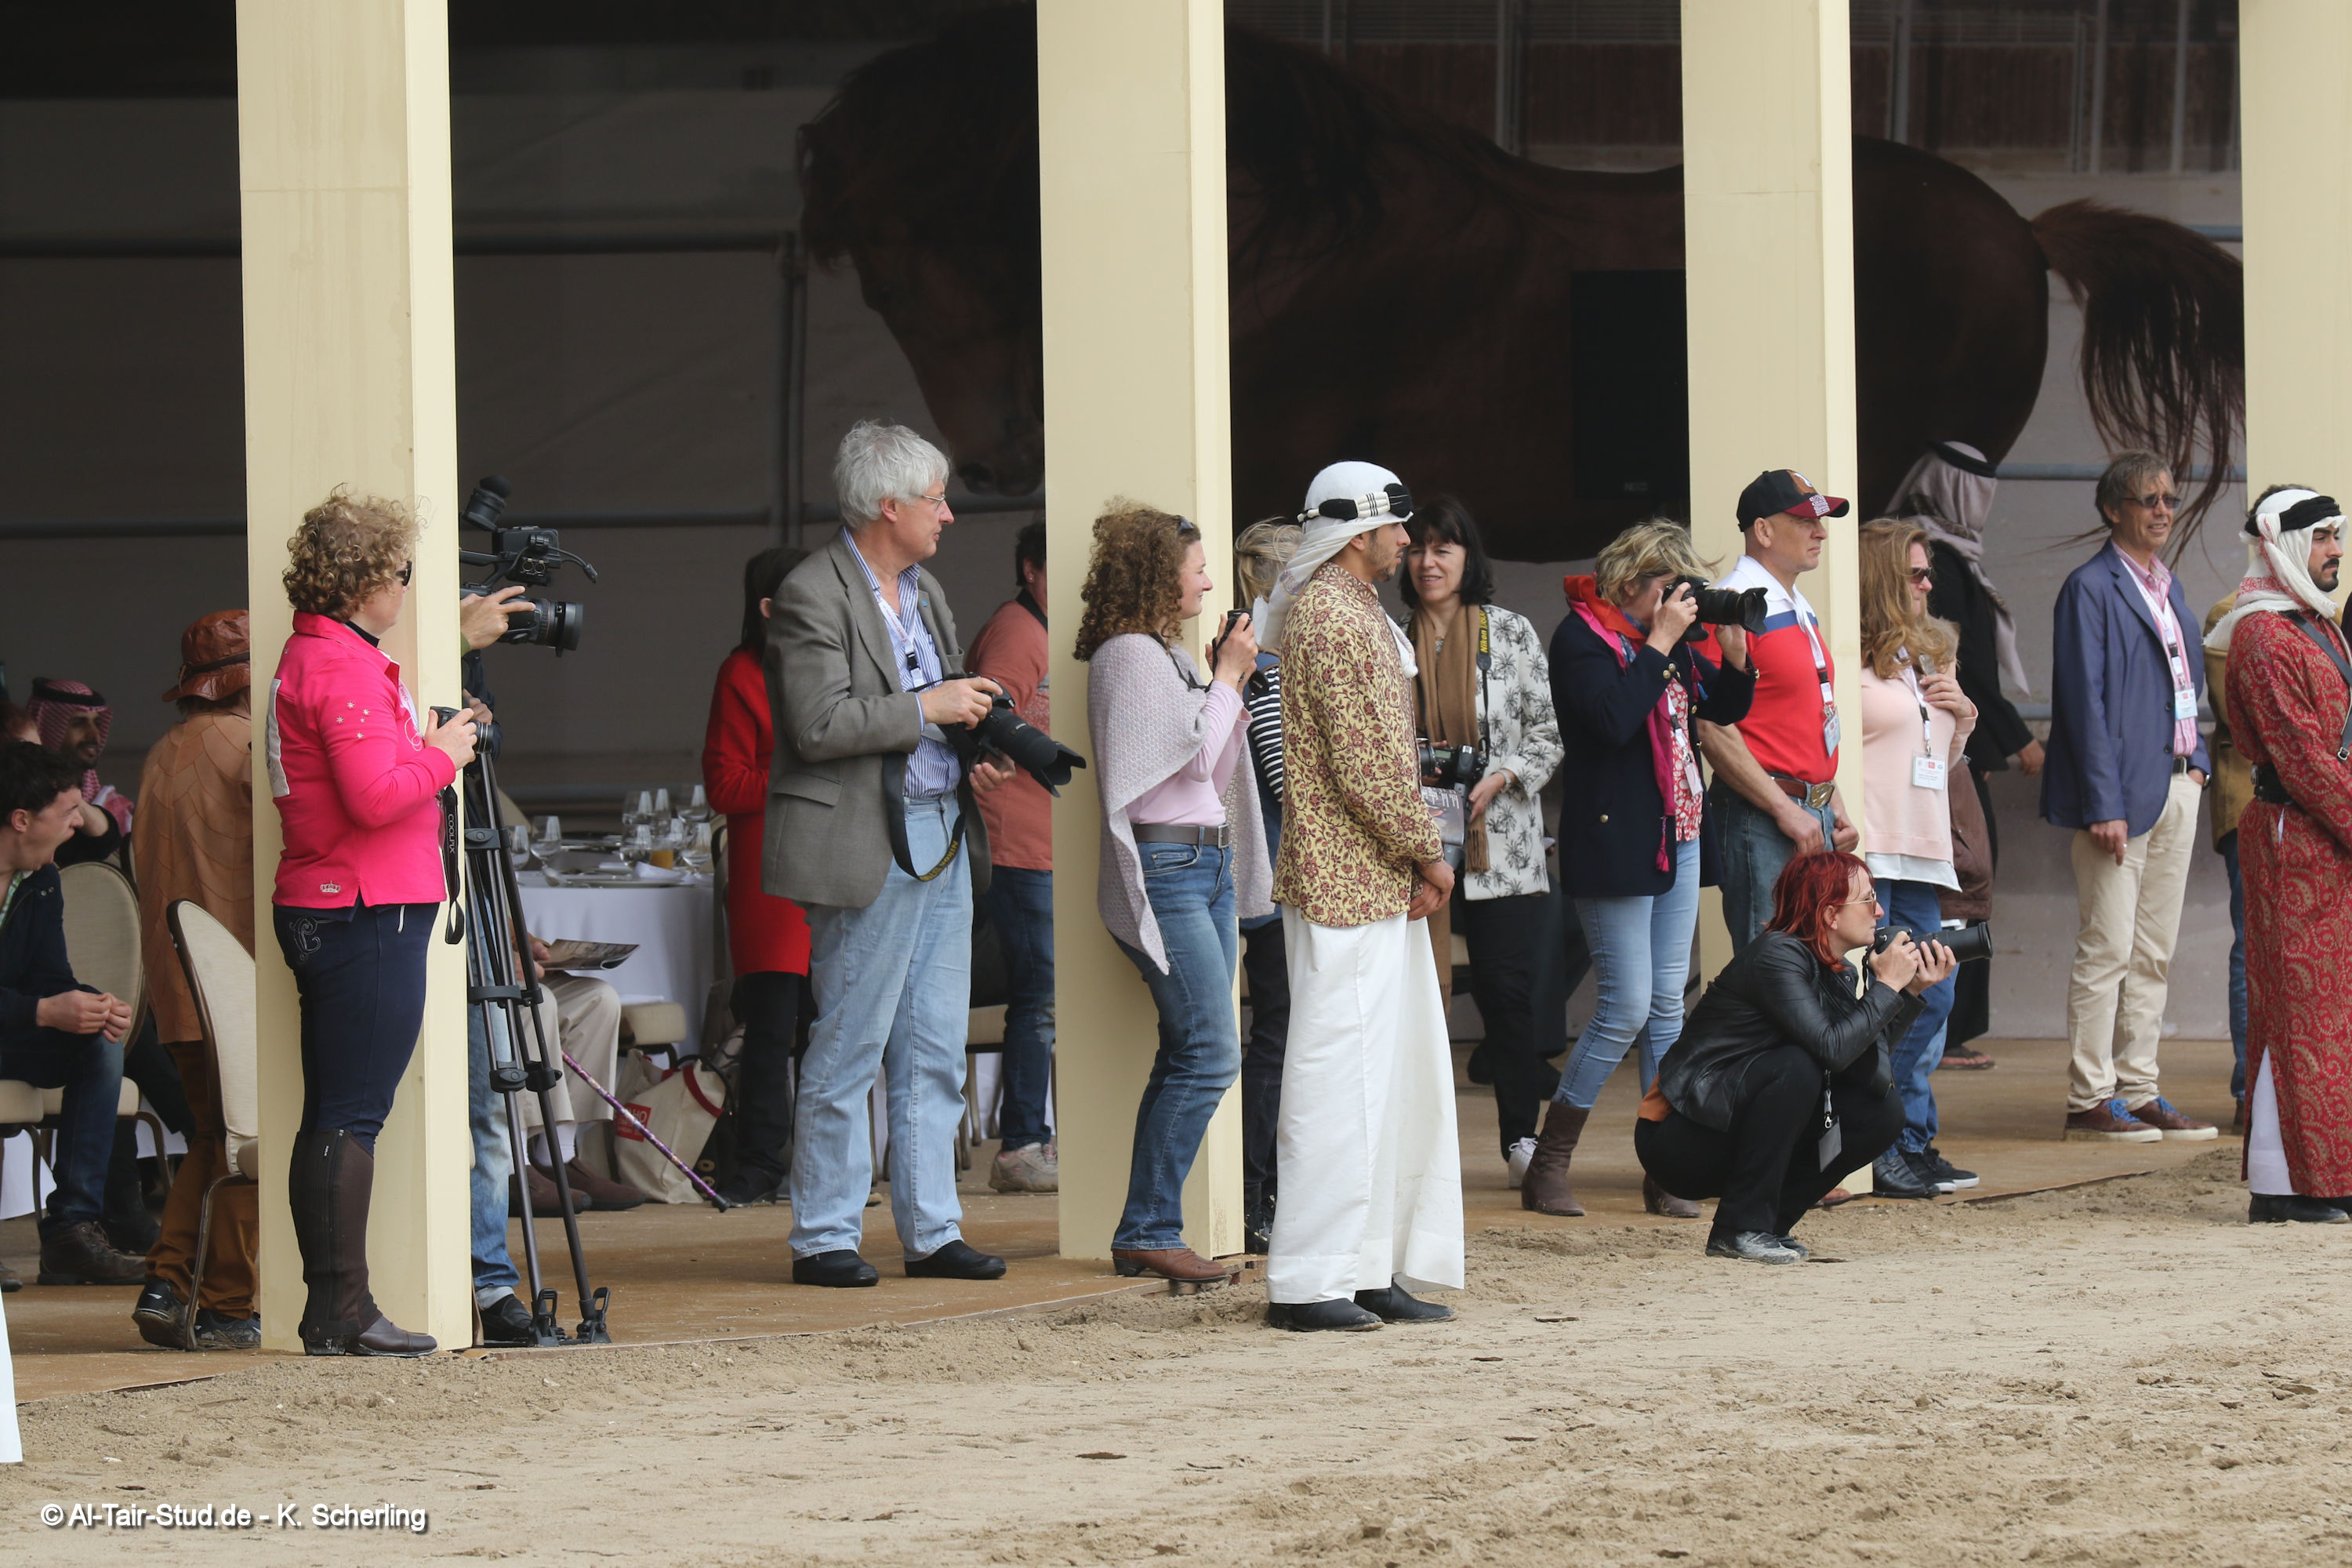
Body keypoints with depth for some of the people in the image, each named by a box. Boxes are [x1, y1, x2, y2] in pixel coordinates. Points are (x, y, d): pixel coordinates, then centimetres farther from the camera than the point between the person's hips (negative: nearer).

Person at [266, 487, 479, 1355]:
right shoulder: (344, 667, -15)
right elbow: (377, 796, -22)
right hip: (367, 915, -11)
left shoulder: (312, 657, 18)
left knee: (334, 1117, 10)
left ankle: (332, 1311, 12)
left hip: (323, 915, 11)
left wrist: (426, 739, 17)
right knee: (351, 1115, -8)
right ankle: (341, 1309, -8)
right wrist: (442, 754, -8)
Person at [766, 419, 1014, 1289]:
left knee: (935, 1053, 9)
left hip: (943, 837, 8)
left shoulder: (924, 591, 17)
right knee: (847, 1051, -4)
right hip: (869, 848, -8)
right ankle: (824, 1237, 2)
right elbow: (819, 725, -20)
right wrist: (926, 710, -16)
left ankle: (932, 1231, 15)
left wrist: (972, 752, 7)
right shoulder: (812, 597, -11)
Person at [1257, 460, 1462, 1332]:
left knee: (1403, 1076, 12)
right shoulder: (1332, 619, -14)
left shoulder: (1360, 615, 19)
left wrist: (1419, 858, 7)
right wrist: (1427, 852, -9)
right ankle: (1307, 1284, -6)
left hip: (1385, 890, 11)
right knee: (1338, 1079, -8)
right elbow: (1364, 766, -19)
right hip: (1345, 886, -11)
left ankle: (1374, 1271, 16)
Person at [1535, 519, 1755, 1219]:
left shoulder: (1668, 638, 13)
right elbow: (1614, 719, -24)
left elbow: (1725, 707, 19)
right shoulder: (1582, 637, -10)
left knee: (1668, 1004, 7)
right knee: (1627, 1007, -9)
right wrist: (1659, 642, -19)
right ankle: (1547, 1167, 1)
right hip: (1616, 842, -8)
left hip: (1676, 838, 8)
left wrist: (1733, 649, 1)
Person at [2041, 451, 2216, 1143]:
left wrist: (2196, 762, 10)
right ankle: (2089, 1099, -3)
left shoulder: (2169, 587, 16)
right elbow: (2085, 699, -13)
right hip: (2124, 792, -8)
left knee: (2153, 954, 9)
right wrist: (2103, 805, -18)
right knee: (2107, 950, -7)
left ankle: (2139, 1092, 13)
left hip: (2177, 785, 8)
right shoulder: (2091, 588, -8)